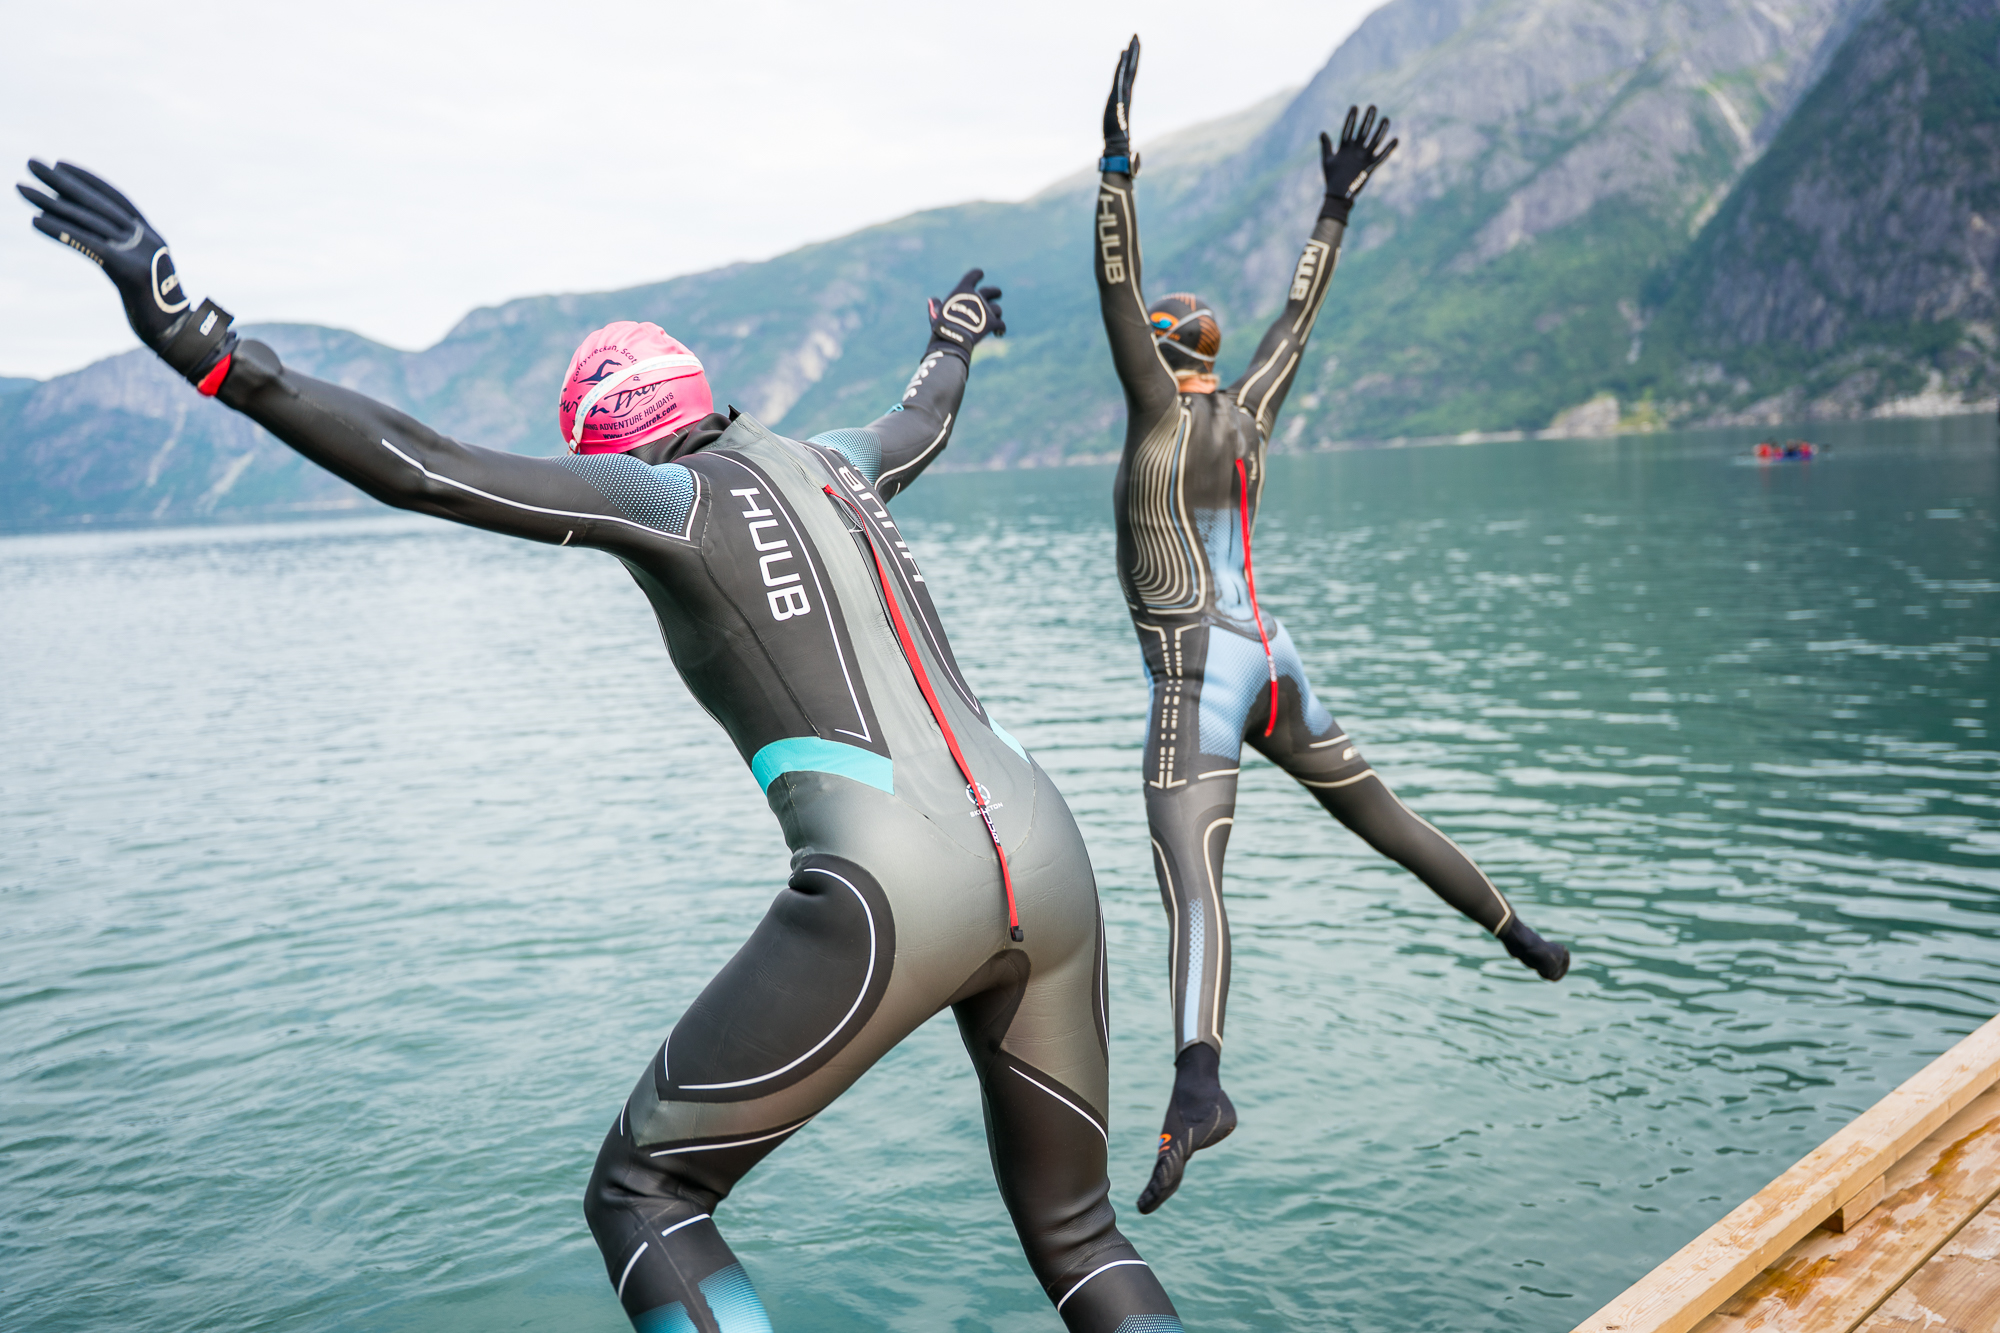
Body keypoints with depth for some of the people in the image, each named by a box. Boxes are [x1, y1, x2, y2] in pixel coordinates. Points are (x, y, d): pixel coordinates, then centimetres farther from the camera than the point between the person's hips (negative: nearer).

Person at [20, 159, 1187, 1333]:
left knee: (640, 1197, 11)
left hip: (892, 895, -7)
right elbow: (925, 429, 47)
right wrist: (959, 340, 69)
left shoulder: (668, 492, 5)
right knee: (1075, 1234, 24)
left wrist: (198, 340, -4)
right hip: (1052, 869, 7)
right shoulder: (828, 463, 24)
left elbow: (424, 469, -5)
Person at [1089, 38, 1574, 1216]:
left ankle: (1198, 1084, -40)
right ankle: (1525, 936, 39)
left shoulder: (1160, 412, -4)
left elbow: (1118, 292, -13)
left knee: (1193, 884, -22)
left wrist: (1119, 166, -13)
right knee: (1381, 814, 25)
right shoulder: (1250, 412, 11)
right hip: (1271, 661, 7)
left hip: (1196, 677, -7)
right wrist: (1336, 208, 31)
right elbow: (1299, 315, 23)